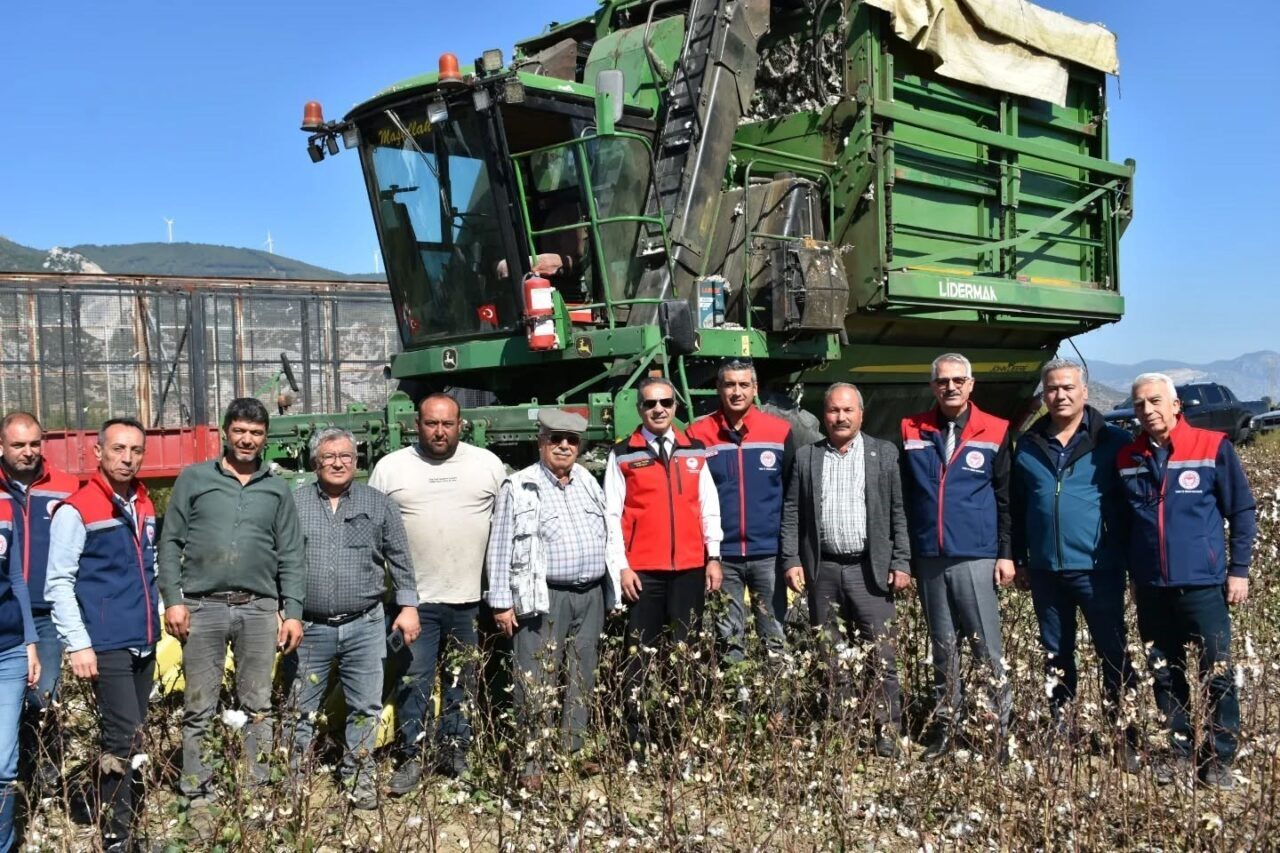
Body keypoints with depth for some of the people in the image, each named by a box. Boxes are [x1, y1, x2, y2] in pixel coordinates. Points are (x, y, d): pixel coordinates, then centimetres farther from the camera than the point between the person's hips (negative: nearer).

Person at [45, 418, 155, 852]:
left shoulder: (144, 506, 12)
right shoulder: (75, 510, -9)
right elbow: (59, 583, -12)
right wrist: (78, 643, -16)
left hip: (144, 644, 7)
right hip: (107, 646, -7)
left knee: (130, 738, 13)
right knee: (124, 739, -7)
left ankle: (121, 813, 25)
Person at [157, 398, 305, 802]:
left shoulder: (277, 489, 11)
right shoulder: (194, 480, 7)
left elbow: (290, 556, 9)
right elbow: (171, 544, 4)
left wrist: (293, 612, 3)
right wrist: (173, 599, -5)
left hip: (259, 609, 1)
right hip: (202, 607, -1)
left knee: (258, 707, 6)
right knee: (199, 708, 3)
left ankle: (257, 790, 14)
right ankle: (198, 793, 11)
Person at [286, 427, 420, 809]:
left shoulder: (379, 504, 7)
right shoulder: (293, 503, 5)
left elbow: (399, 560, 8)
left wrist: (408, 606, 2)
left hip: (363, 626, 0)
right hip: (309, 627, 0)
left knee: (365, 708, 5)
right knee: (300, 709, 8)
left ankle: (359, 780, 18)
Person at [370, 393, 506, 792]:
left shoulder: (488, 464, 4)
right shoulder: (390, 467, 3)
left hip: (470, 598, 1)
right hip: (414, 598, -1)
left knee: (462, 682, 11)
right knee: (413, 681, 1)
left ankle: (455, 752, 24)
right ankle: (411, 757, 14)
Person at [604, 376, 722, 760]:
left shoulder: (695, 451, 11)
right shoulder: (622, 455, 2)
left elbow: (709, 507, 12)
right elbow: (612, 515, 0)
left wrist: (713, 557, 6)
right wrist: (621, 567, -6)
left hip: (690, 568, 3)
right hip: (643, 571, -3)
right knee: (638, 655, 0)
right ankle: (636, 742, 5)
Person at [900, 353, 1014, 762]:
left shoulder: (995, 433, 1)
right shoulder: (912, 432, 6)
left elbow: (1007, 498, 3)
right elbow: (902, 498, 10)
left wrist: (1007, 553, -1)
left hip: (976, 559, -3)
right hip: (929, 560, 3)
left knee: (988, 650, -2)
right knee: (942, 651, 12)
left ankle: (998, 732, 7)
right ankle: (943, 727, 20)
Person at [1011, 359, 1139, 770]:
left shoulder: (1113, 442, -2)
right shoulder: (1028, 446, 9)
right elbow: (1017, 508, 15)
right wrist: (1018, 559, 13)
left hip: (1099, 570, -4)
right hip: (1045, 571, 4)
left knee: (1114, 655, 1)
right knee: (1055, 658, 13)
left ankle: (1127, 739, 10)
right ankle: (1060, 735, 25)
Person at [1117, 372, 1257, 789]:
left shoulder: (1213, 447, -6)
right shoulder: (1127, 458, 5)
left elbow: (1243, 511, -1)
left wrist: (1239, 568, -4)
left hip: (1203, 584, -3)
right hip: (1152, 588, 4)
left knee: (1218, 675, 1)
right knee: (1164, 676, 11)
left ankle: (1219, 758, 14)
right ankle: (1180, 752, 23)